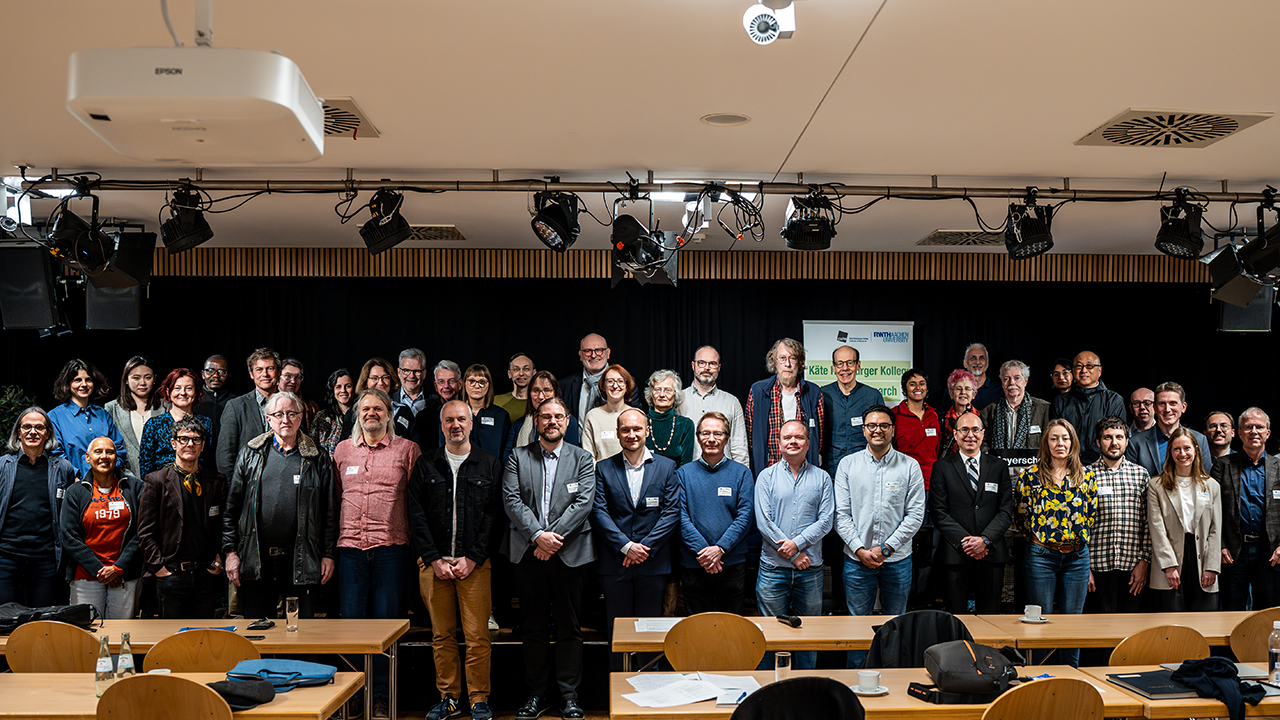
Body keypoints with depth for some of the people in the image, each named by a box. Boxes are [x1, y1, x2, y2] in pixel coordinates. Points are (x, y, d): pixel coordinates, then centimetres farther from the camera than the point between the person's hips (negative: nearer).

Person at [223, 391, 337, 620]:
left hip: (301, 560, -1)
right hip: (256, 560, 1)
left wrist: (328, 554, 1)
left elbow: (330, 512, 6)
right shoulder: (250, 454, 8)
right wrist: (230, 551, 2)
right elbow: (231, 506, 8)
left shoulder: (317, 459, 6)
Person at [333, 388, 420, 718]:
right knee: (350, 619, 4)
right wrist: (331, 544, 13)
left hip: (390, 546, -2)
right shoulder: (342, 450, 14)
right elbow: (335, 498, 17)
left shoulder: (406, 449, 5)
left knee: (386, 620, 1)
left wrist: (413, 539, -2)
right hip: (350, 545, 2)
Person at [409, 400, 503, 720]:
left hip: (475, 563, -2)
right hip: (433, 562, 2)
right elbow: (416, 515, 5)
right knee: (442, 635, 6)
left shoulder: (489, 465, 6)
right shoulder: (425, 464, 9)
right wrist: (434, 559, -4)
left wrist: (472, 558, -8)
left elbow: (495, 516, 0)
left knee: (477, 636, -3)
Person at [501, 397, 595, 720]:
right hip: (528, 553, 1)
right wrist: (537, 535, -15)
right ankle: (537, 694, 18)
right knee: (532, 626, 8)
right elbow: (512, 500, -3)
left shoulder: (582, 459, 7)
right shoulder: (518, 457, 8)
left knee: (569, 627, 4)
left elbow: (584, 502, -4)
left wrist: (554, 536, -13)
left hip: (569, 553, -1)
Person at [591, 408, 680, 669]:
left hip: (653, 564, 0)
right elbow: (599, 513, -2)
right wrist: (626, 546, -12)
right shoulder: (604, 468, 6)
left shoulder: (667, 467, 6)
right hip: (614, 564, 0)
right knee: (618, 631, 5)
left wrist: (645, 547, -10)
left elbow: (672, 512, -1)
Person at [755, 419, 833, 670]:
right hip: (774, 567, -1)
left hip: (810, 569, 1)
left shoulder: (821, 478, 7)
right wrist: (792, 556, -10)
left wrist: (798, 543, -15)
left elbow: (826, 519, -1)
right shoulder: (767, 476, 4)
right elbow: (763, 521, -5)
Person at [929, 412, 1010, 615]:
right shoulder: (942, 467, 5)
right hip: (955, 555, -2)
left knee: (990, 618, 6)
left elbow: (1006, 510, 5)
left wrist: (985, 539, -10)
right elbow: (938, 512, -2)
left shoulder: (999, 467, 11)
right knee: (956, 620, 1)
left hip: (991, 554, 2)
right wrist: (965, 541, -12)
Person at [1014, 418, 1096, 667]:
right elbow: (1019, 515, 6)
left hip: (1077, 556, 2)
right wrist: (1038, 536, 4)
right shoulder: (1031, 475, -1)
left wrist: (1079, 536, 6)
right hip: (1041, 555, -2)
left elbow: (1092, 515, 14)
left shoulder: (1086, 476, 6)